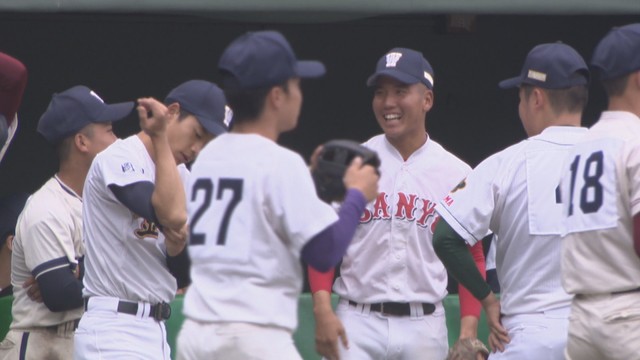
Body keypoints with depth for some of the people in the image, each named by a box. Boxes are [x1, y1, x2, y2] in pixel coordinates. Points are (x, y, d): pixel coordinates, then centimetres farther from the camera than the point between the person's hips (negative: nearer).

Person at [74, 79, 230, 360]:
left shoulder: (180, 177, 15)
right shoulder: (119, 158, -10)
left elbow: (183, 278, 15)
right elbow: (172, 215, -29)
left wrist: (179, 246, -9)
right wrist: (160, 137, -19)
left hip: (155, 333, 9)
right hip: (113, 333, -9)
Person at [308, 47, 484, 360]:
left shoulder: (456, 174, 4)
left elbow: (471, 257, 7)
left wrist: (468, 331, -4)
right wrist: (322, 310, -11)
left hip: (426, 326, 1)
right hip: (357, 321, -1)